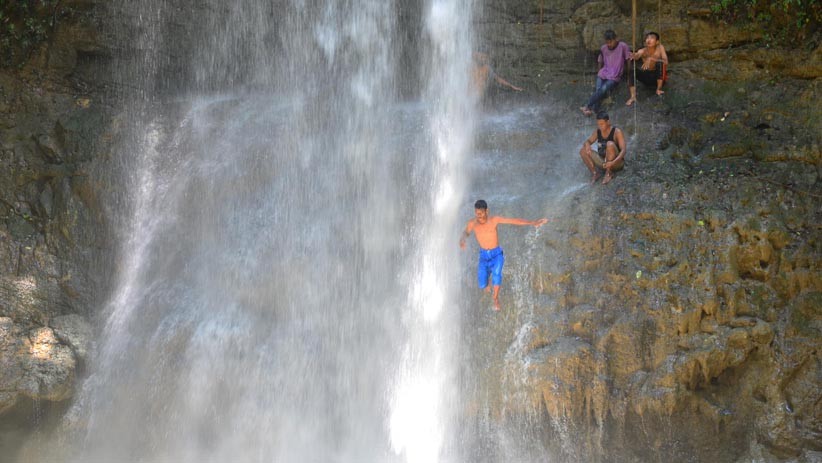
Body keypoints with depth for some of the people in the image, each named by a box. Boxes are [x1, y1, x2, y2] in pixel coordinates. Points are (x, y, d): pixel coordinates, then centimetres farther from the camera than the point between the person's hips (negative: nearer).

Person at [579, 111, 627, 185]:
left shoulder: (616, 132, -14)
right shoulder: (597, 132, 2)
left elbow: (623, 150, -23)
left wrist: (613, 162, -39)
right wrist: (587, 145, -25)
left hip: (617, 163, -5)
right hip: (603, 162, 5)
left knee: (610, 144, -33)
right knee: (583, 151, -13)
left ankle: (609, 173, -22)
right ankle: (594, 173, -10)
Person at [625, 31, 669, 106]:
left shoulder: (660, 48, -17)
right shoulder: (642, 51, -13)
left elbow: (665, 62, -30)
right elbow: (636, 56, -35)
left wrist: (651, 59, -43)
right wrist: (634, 56, -60)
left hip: (658, 77, -2)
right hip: (647, 77, 3)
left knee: (660, 63, -31)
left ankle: (659, 89, -18)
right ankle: (633, 97, -27)